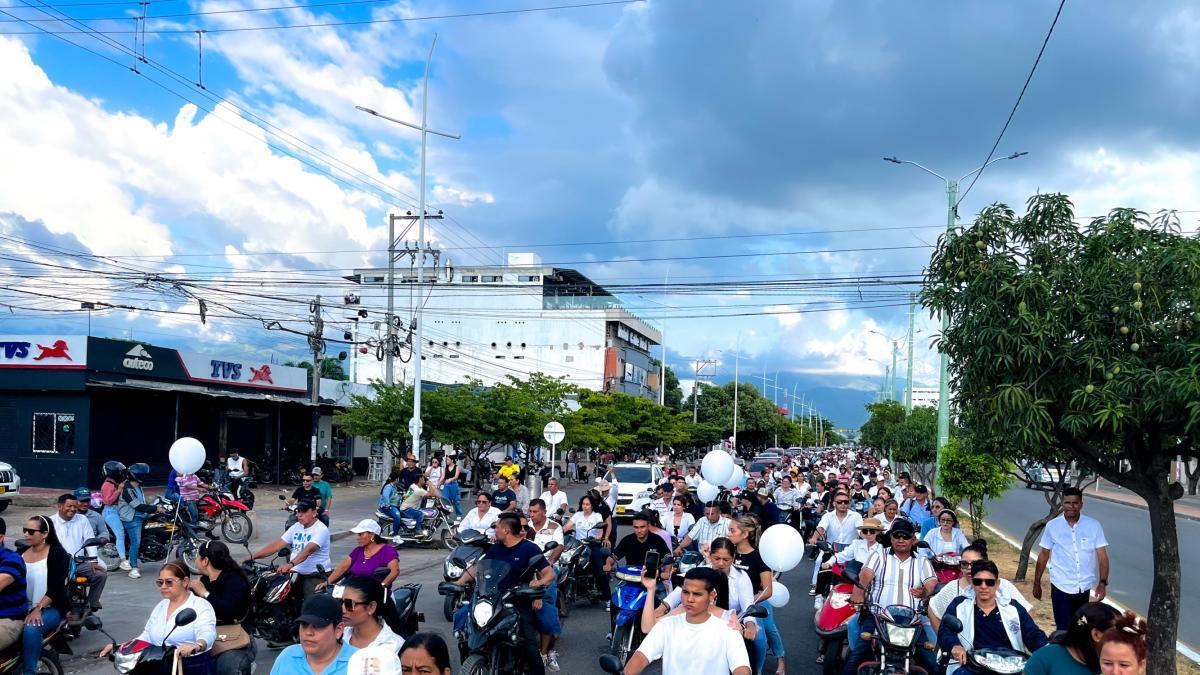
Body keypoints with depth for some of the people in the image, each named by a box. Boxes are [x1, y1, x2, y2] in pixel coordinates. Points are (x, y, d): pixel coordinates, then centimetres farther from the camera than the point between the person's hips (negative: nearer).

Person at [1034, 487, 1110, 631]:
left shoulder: (1093, 526, -3)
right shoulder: (1052, 526, -3)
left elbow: (1102, 555, -4)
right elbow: (1044, 555, 4)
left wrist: (1103, 582, -14)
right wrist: (1037, 583, 6)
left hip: (1084, 588, 2)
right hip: (1061, 588, -2)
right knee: (1064, 630, -8)